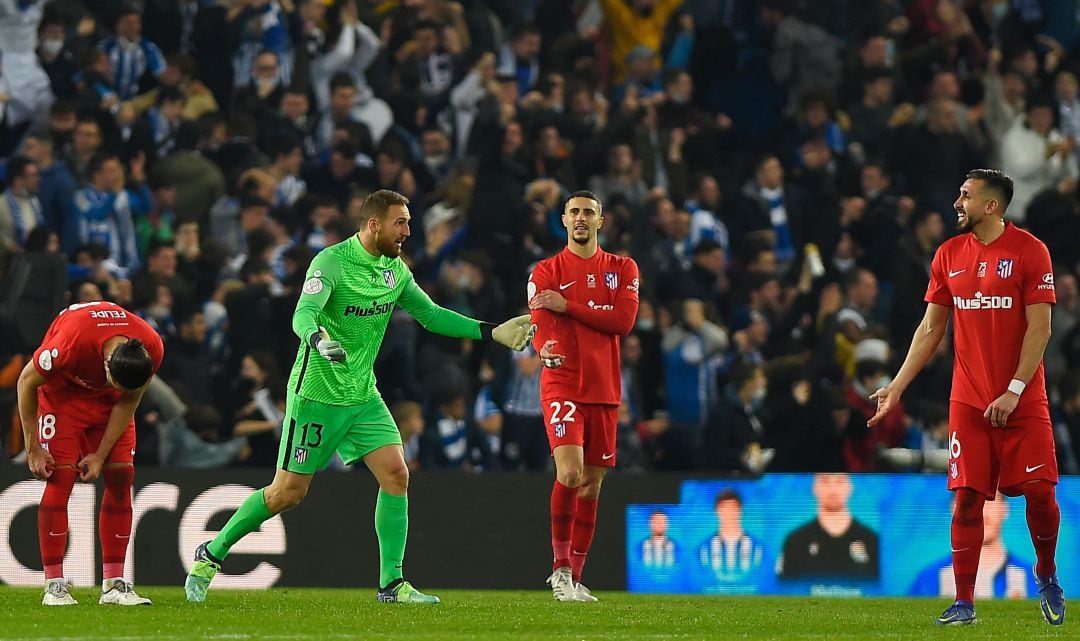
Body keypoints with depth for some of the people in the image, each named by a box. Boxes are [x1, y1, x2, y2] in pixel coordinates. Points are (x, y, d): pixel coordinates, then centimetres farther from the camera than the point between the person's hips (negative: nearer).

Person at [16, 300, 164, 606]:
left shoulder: (152, 350, -28)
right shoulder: (71, 342, -40)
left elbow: (128, 402, -10)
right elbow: (26, 381, -21)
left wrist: (101, 455, -12)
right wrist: (32, 447, -16)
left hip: (109, 404, 4)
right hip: (62, 393, -4)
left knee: (121, 477, -7)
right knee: (60, 479, -15)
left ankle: (114, 584, -3)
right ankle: (54, 586, -13)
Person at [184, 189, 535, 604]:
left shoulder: (395, 269, 5)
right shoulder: (331, 262, -18)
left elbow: (430, 314, 14)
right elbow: (303, 315, -31)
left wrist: (493, 333, 6)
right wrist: (318, 339, -54)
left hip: (362, 395, 7)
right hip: (316, 395, -7)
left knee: (396, 475, -8)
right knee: (288, 492, -2)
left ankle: (392, 584, -2)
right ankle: (211, 555, 17)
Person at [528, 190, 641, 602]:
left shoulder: (622, 269, 9)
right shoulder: (546, 271, 4)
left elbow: (623, 320, -6)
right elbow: (540, 326, -8)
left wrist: (568, 307, -11)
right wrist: (547, 348, -32)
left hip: (604, 389, 3)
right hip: (562, 385, -3)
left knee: (591, 486, 7)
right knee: (570, 472, -21)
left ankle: (574, 576, 17)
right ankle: (561, 565, -10)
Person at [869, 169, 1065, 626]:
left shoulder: (1029, 250, -6)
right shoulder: (949, 255, 8)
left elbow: (1039, 327, -8)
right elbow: (931, 327, 14)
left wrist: (1014, 391, -15)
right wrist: (897, 386, 9)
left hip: (1023, 400, -3)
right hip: (968, 400, 3)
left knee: (1039, 492, -5)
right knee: (967, 498, -2)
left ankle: (1046, 575, 20)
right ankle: (964, 603, 1)